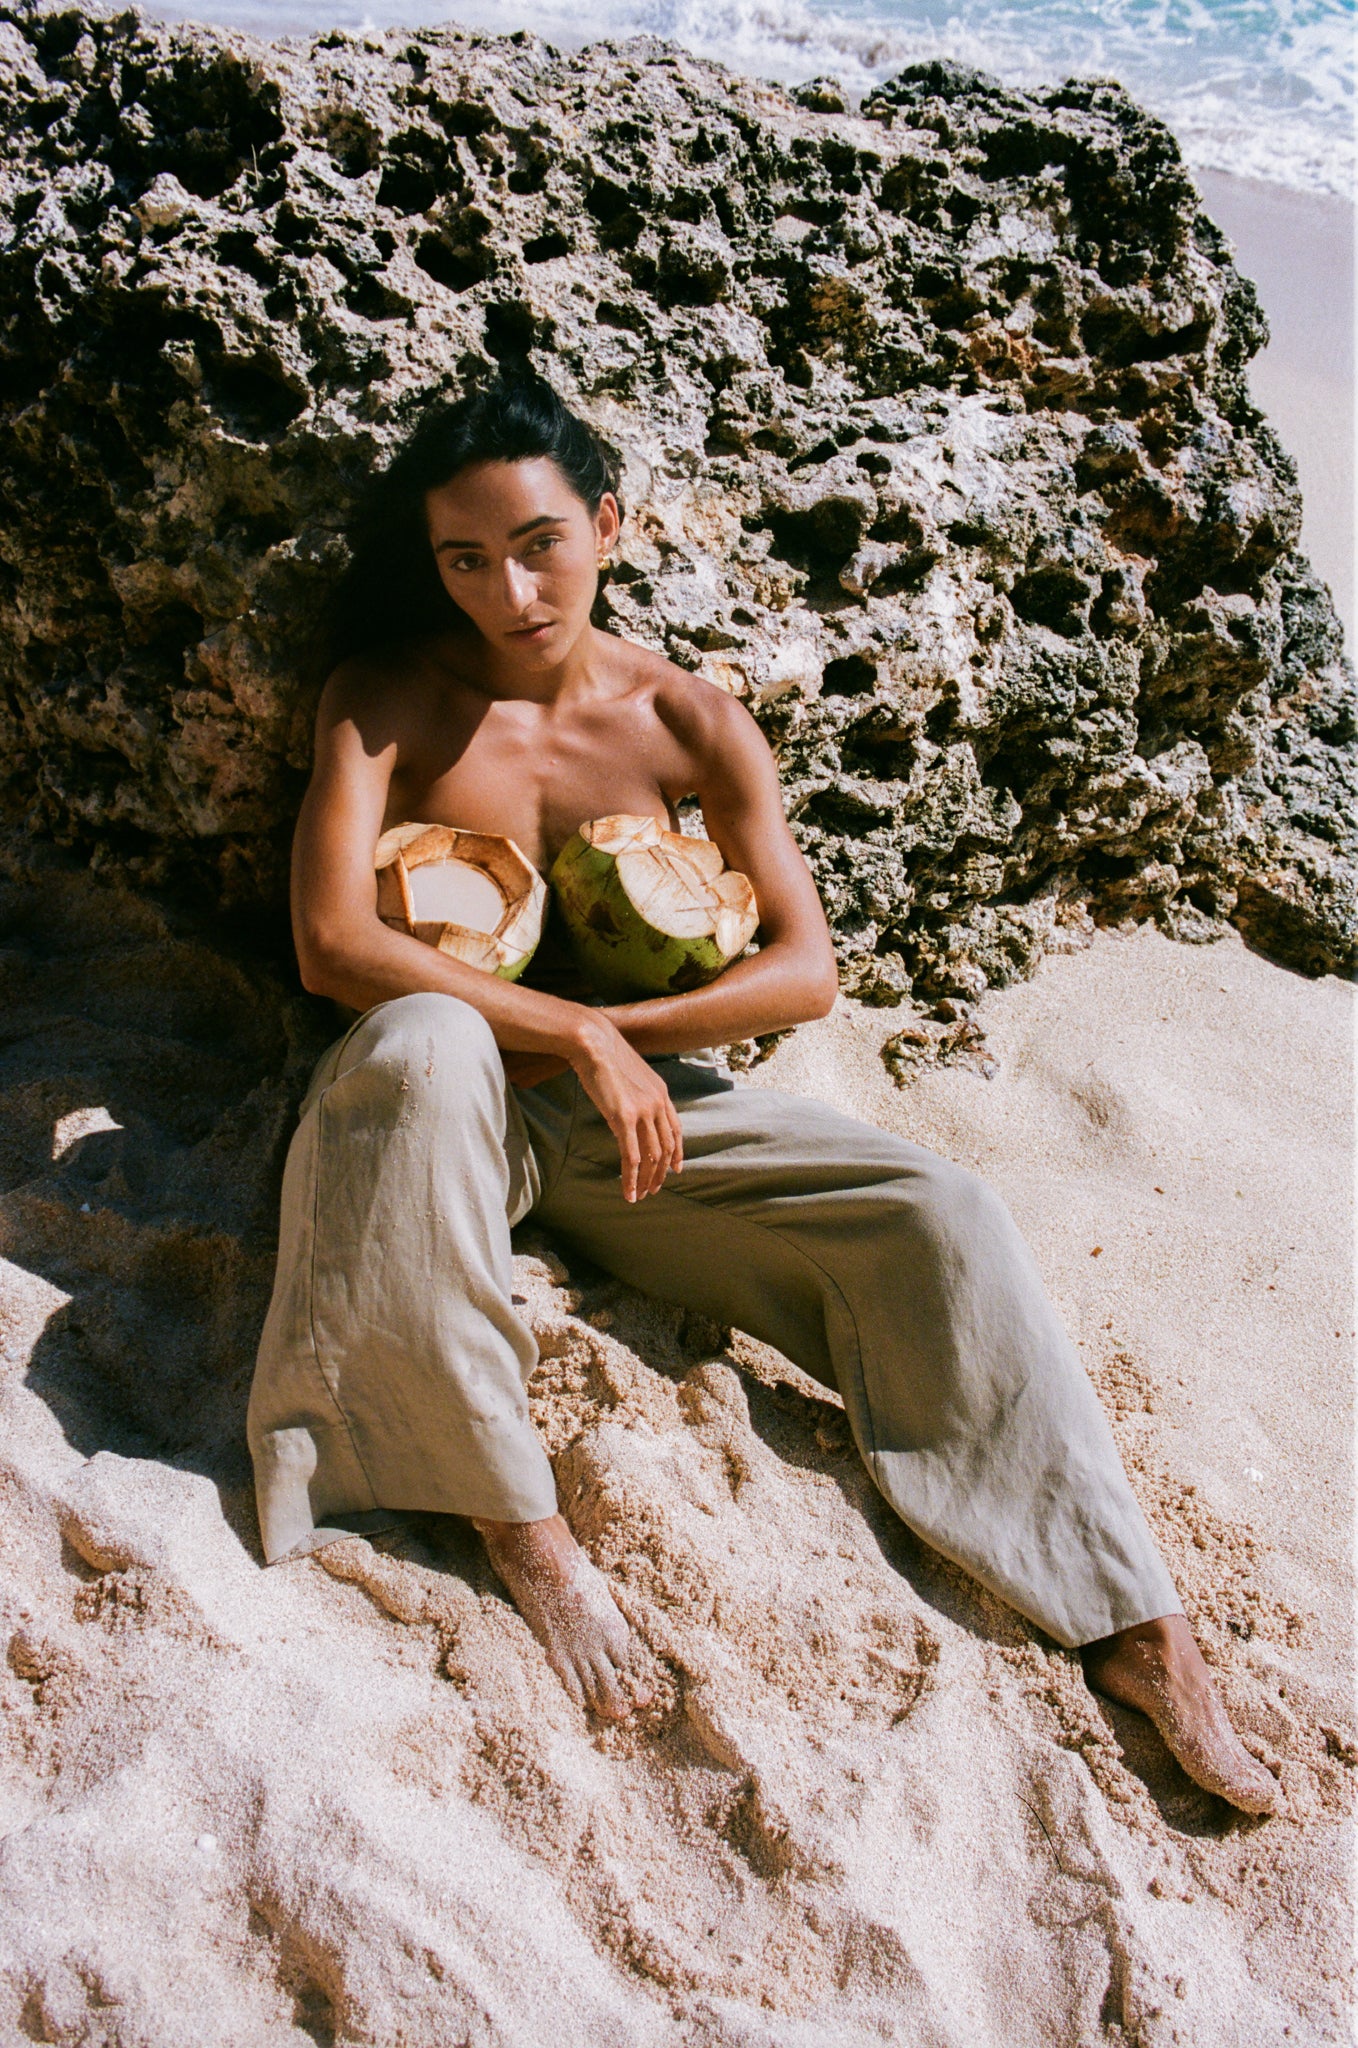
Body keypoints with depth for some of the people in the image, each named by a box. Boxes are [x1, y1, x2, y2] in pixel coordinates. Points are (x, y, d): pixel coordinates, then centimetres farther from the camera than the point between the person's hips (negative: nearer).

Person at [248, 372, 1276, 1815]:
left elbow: (806, 969, -2)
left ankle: (1130, 1626, -10)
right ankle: (512, 1516, -28)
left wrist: (614, 1033, -16)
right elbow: (331, 943, -18)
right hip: (460, 1101, -2)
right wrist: (575, 1035, -24)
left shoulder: (691, 724, 3)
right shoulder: (384, 702, -3)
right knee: (419, 1049, -41)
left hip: (640, 1100, 3)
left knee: (938, 1218, -17)